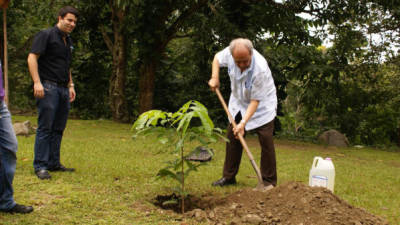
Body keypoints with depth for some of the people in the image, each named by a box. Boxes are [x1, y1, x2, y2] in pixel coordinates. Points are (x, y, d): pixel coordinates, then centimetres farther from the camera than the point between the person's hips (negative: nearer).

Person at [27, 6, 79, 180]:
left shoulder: (68, 41, 19)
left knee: (58, 129, 10)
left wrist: (70, 85, 21)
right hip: (48, 87, -8)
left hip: (63, 89, 8)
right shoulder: (46, 35, -5)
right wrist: (37, 82, -21)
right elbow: (32, 58, -13)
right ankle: (40, 166, -3)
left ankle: (53, 163, 18)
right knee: (45, 128, -7)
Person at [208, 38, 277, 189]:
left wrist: (243, 122, -34)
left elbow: (255, 100, -30)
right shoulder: (230, 52, -23)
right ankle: (229, 176, 15)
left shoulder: (260, 69, -37)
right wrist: (215, 77, -11)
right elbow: (217, 58, 4)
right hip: (239, 102, 5)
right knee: (232, 137, 5)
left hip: (262, 104, -5)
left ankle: (269, 181, -3)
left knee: (266, 139, -12)